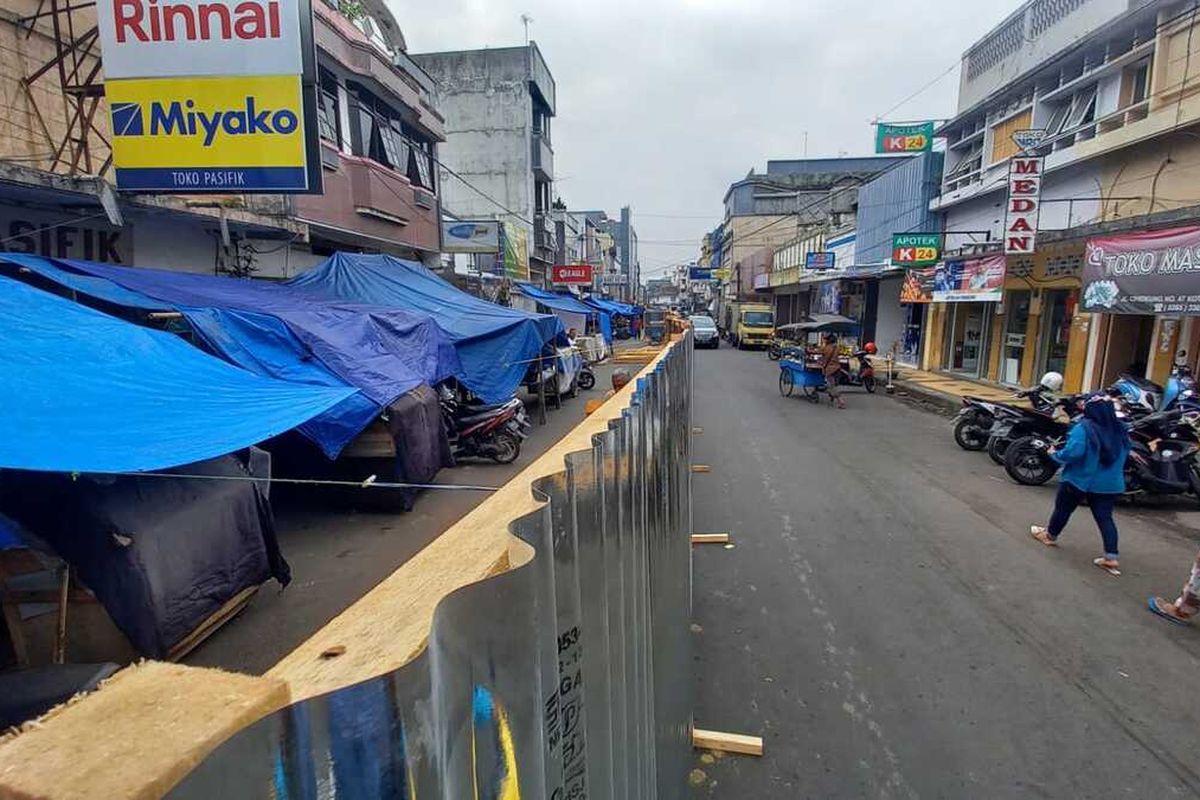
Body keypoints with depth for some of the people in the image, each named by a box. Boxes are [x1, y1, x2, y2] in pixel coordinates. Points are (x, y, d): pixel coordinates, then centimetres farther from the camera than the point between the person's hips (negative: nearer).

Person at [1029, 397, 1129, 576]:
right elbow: (1124, 455, 15)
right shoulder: (1120, 430, 3)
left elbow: (1073, 452, -27)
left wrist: (1055, 454, -10)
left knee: (1063, 509, 15)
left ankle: (1050, 535, 34)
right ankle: (1112, 557, 3)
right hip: (1110, 484, 5)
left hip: (1079, 480, -5)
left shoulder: (1083, 428, -20)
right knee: (1104, 517, 7)